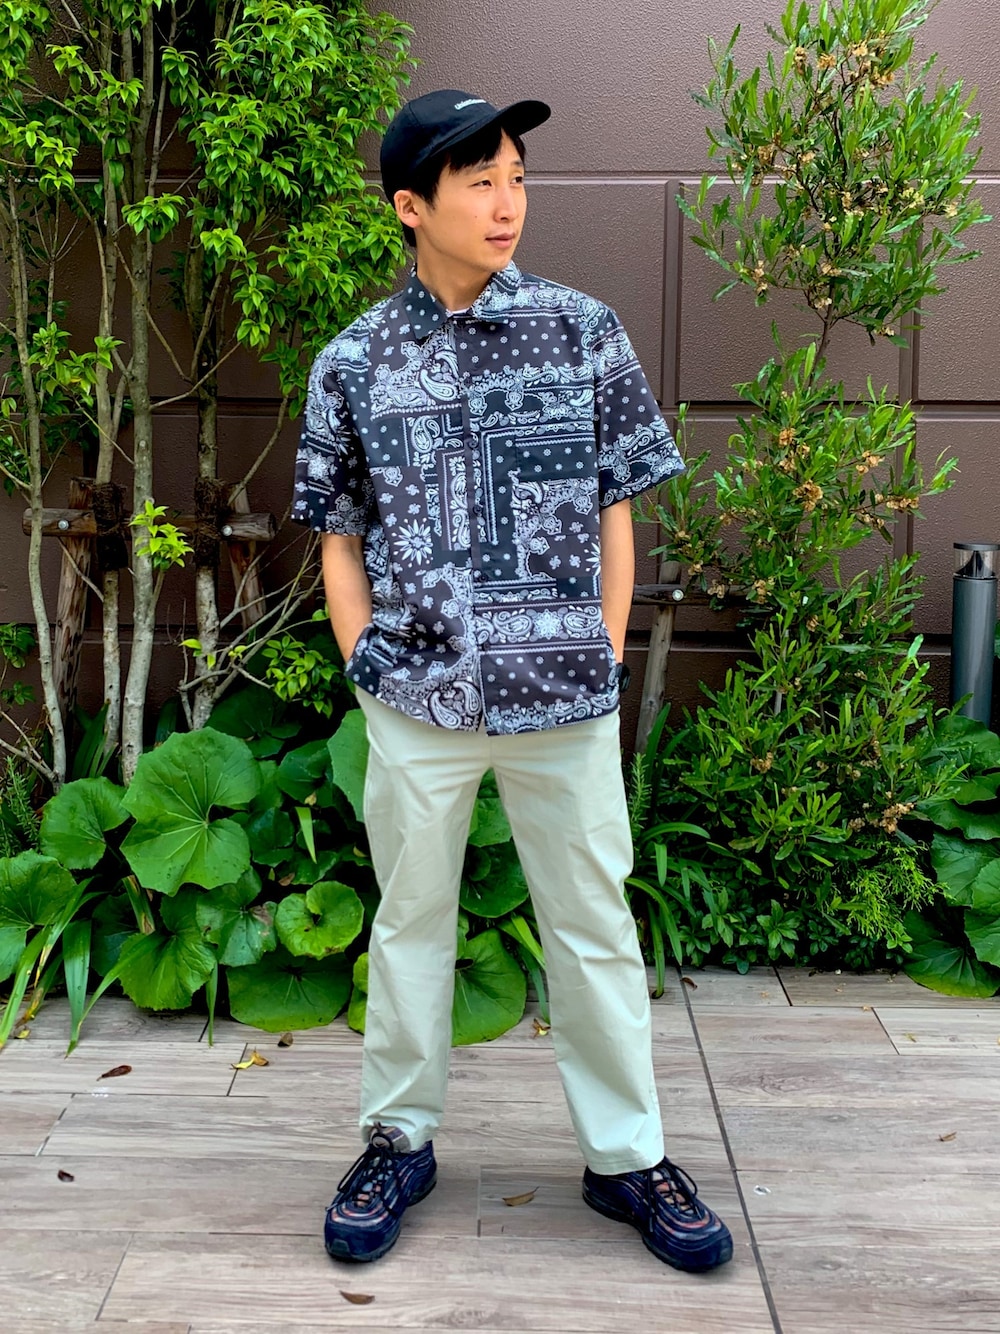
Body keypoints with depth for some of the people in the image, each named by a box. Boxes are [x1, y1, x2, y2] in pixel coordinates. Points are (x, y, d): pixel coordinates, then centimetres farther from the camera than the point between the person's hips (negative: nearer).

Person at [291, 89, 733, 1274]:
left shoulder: (583, 329, 1)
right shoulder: (353, 363, 2)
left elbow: (615, 507, 5)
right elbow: (340, 534, 9)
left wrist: (607, 654, 0)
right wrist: (362, 660, -1)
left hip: (563, 695, 0)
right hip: (418, 699, 1)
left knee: (595, 925, 8)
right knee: (410, 919, 13)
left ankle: (626, 1157, 24)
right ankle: (399, 1142, 31)